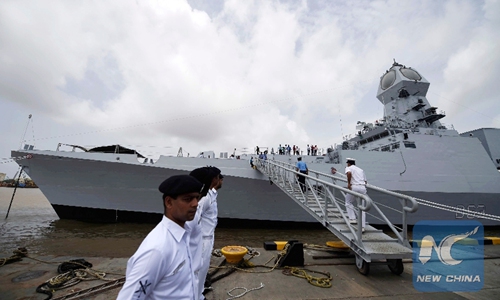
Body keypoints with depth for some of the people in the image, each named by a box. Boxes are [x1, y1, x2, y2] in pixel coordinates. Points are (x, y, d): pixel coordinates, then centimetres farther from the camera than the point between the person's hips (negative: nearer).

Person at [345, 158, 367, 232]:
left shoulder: (348, 167, 8)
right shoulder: (361, 169, 26)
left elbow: (349, 173, -17)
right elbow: (365, 181, 22)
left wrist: (348, 183, -12)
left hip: (354, 187, -5)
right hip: (363, 187, 5)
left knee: (348, 202, 17)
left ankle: (352, 218, 7)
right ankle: (362, 226, 9)